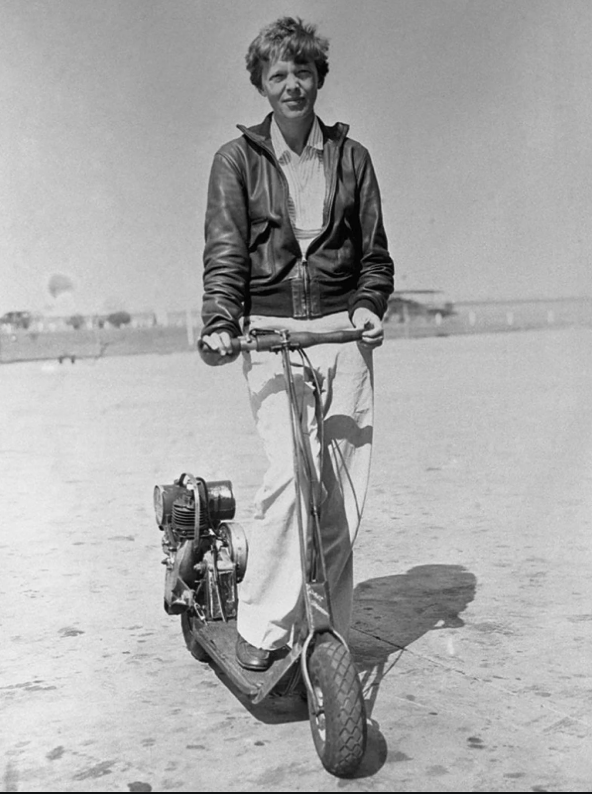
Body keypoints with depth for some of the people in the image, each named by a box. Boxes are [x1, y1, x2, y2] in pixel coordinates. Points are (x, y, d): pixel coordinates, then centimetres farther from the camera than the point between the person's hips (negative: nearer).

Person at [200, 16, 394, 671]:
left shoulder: (350, 157, 14)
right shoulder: (237, 158, 7)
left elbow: (375, 251, 16)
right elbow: (224, 251, -3)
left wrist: (368, 305, -3)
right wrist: (220, 322, -19)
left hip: (342, 331, 3)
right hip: (269, 331, -2)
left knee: (342, 494, -1)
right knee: (292, 474, -21)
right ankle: (260, 627, -8)